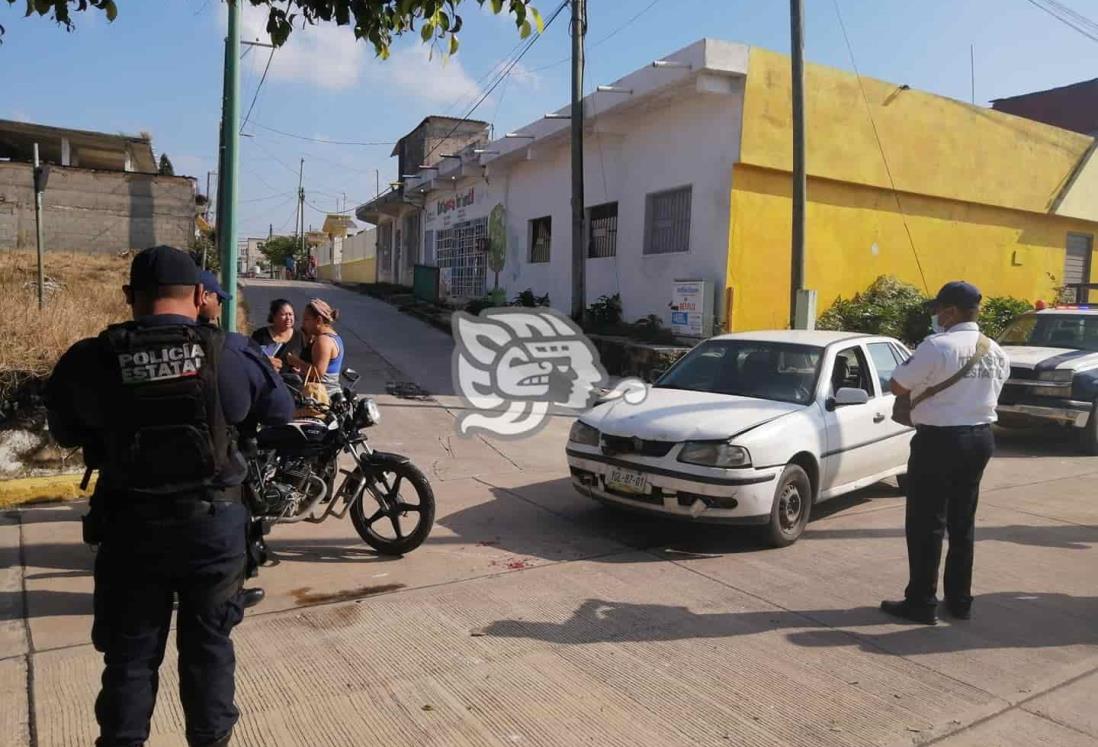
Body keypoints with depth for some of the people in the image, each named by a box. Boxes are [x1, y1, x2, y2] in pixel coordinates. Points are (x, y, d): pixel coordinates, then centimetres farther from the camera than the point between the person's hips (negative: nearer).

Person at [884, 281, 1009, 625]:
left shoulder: (937, 346, -17)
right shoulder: (996, 352, 7)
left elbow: (897, 386, -12)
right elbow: (990, 393, 15)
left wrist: (921, 378, 6)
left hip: (940, 440, -8)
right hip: (980, 438, 8)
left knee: (926, 524, 1)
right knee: (962, 523, 16)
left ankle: (922, 603, 7)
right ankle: (960, 600, 24)